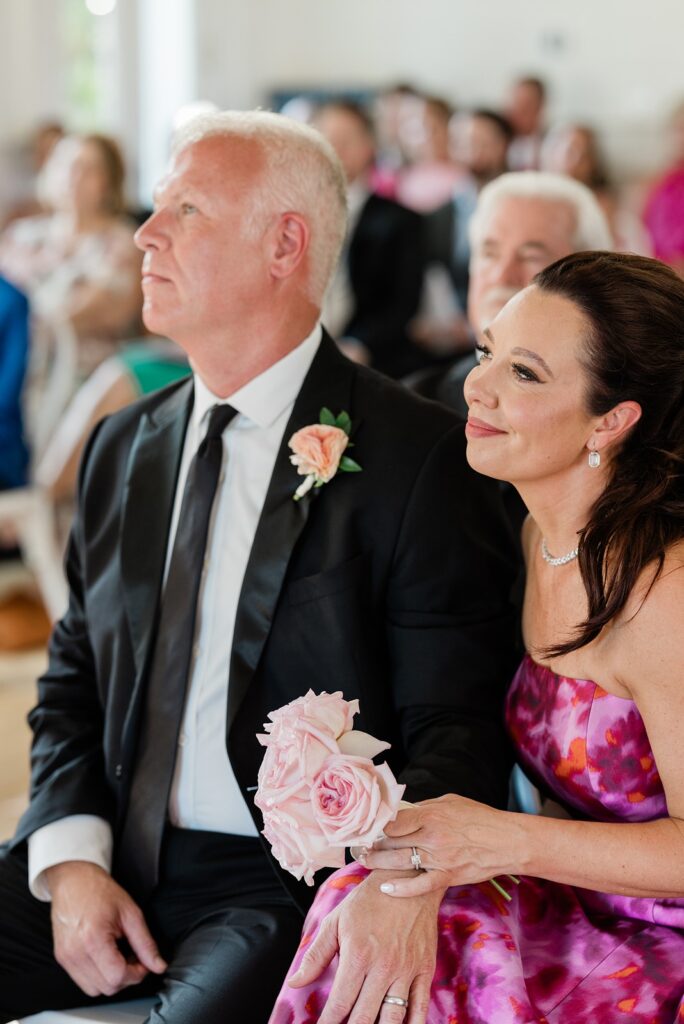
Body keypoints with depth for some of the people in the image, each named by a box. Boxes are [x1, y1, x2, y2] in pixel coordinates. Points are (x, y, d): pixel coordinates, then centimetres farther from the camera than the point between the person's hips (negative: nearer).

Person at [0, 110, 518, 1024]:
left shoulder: (420, 458, -7)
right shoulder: (122, 446, 13)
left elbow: (460, 731, -9)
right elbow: (74, 683, 16)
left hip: (287, 887, -5)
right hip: (117, 865, 6)